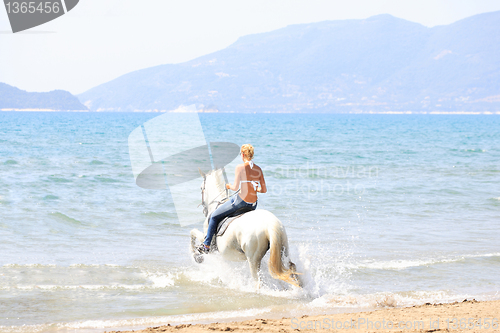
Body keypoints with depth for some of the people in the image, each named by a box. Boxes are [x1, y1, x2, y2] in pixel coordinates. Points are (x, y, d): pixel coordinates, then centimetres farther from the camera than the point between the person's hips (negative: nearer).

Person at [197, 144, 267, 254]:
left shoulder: (240, 167, -12)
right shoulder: (258, 169, 3)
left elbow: (236, 187, -17)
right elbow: (264, 190, 3)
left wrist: (229, 186, 5)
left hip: (240, 201, -5)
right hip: (253, 205, 5)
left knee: (214, 216, 13)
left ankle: (206, 245, 15)